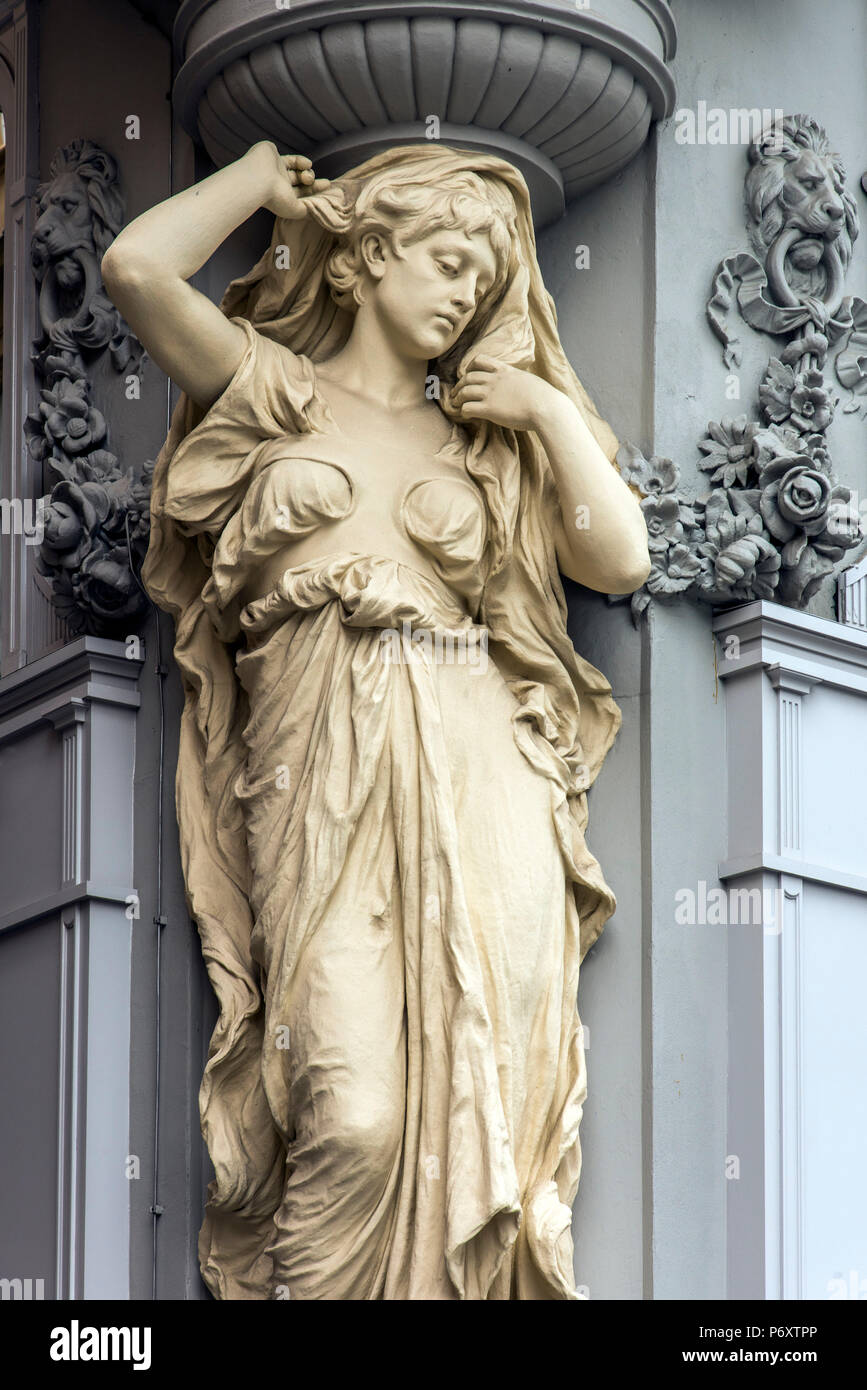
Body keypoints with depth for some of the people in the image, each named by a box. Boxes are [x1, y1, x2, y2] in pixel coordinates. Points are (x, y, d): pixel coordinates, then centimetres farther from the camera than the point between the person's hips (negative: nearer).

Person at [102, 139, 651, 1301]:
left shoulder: (482, 440, 24)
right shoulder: (276, 390, 14)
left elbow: (622, 558, 14)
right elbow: (136, 269, -2)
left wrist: (550, 412, 12)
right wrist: (262, 179, 12)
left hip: (482, 782, 3)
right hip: (325, 792, -3)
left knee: (483, 1112, -7)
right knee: (356, 1119, -19)